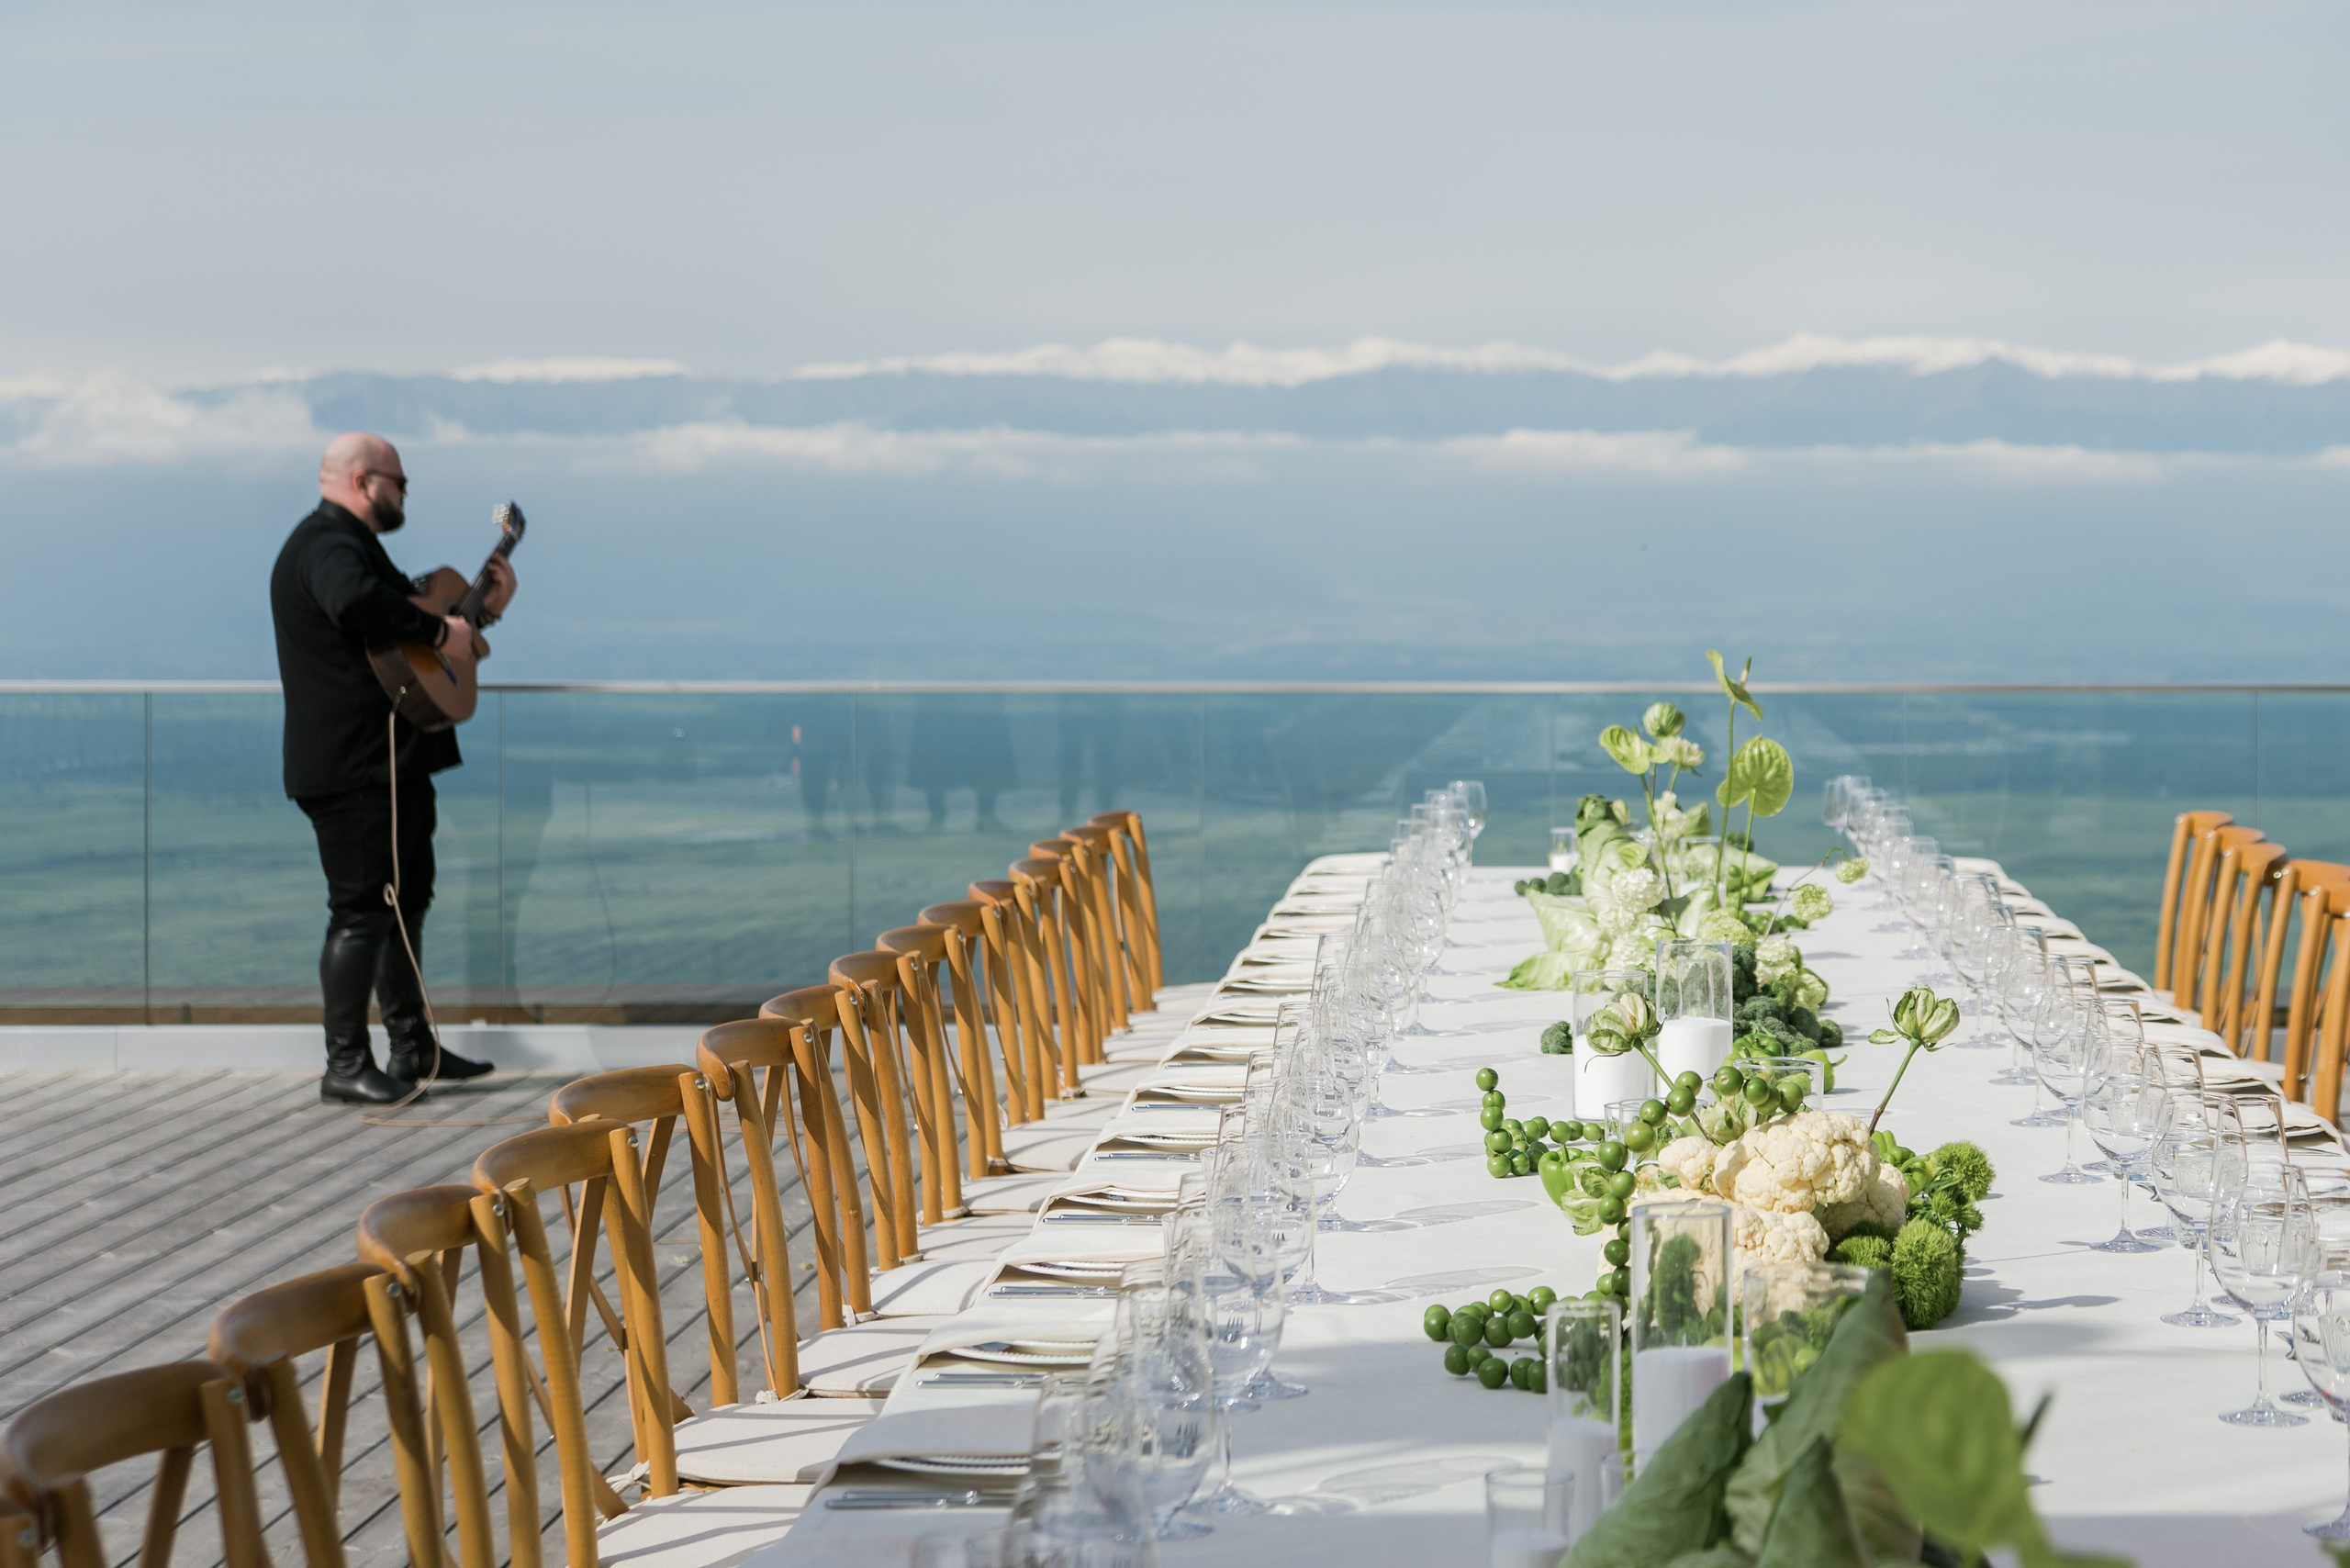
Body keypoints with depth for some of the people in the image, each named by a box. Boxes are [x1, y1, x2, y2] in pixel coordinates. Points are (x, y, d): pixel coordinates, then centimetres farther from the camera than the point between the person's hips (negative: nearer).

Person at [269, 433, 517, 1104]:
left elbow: (405, 615, 29)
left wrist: (483, 610, 17)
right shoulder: (326, 544, -16)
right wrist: (440, 632, -29)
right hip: (353, 766, -11)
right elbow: (356, 602, -39)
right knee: (362, 910, -8)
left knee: (408, 898, 17)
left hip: (393, 761, 11)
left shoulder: (356, 546, 21)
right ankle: (346, 1066, -4)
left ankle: (413, 1048, 25)